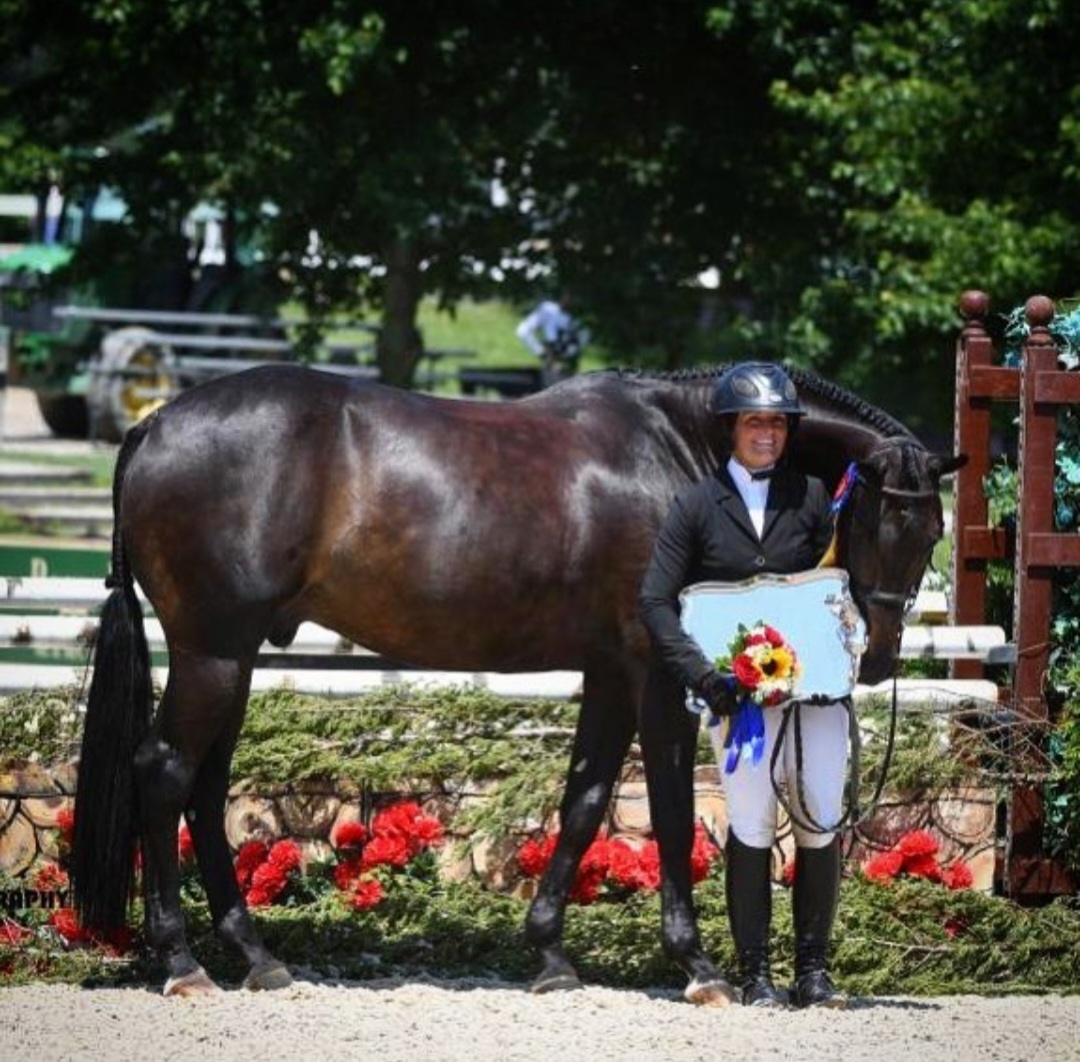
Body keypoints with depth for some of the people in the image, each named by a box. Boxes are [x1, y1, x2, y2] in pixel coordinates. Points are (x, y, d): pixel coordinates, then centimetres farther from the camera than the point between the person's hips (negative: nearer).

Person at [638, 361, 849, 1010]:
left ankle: (814, 969, 10)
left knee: (823, 823, -2)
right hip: (738, 689, -1)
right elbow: (657, 601, 0)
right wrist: (700, 672, -12)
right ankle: (756, 974, 6)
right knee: (751, 828, -3)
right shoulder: (698, 505, 5)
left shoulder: (811, 497, 9)